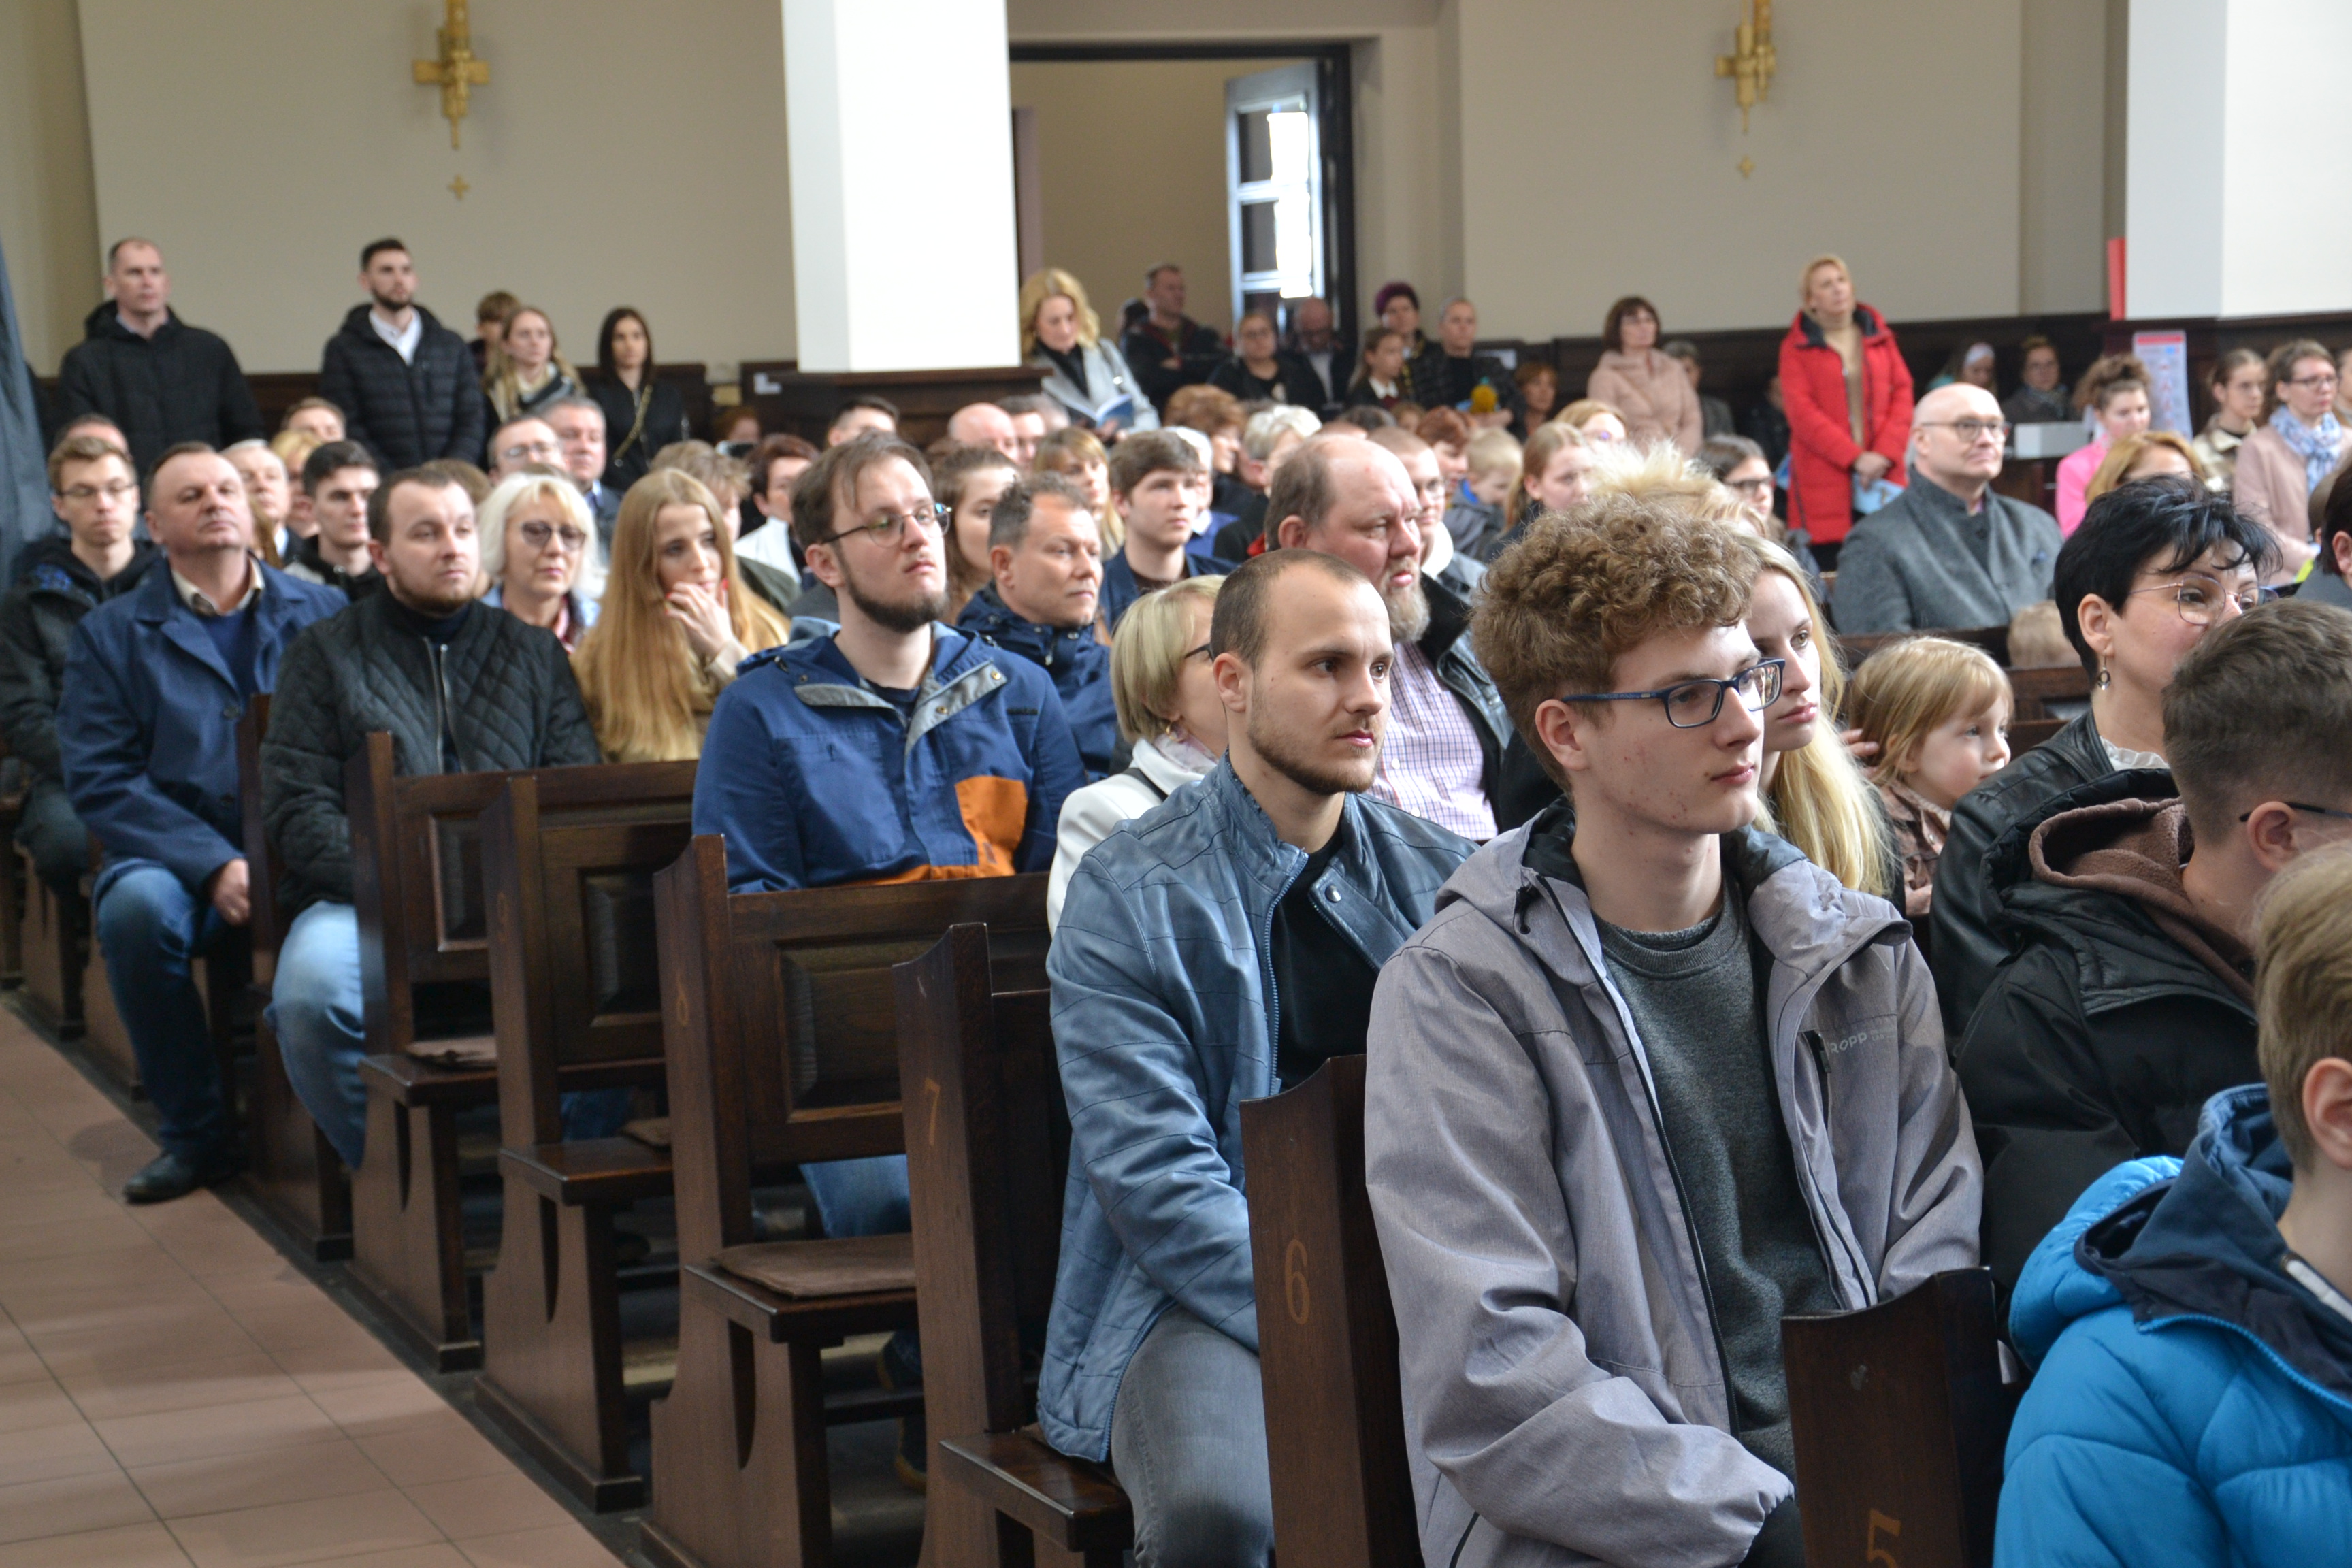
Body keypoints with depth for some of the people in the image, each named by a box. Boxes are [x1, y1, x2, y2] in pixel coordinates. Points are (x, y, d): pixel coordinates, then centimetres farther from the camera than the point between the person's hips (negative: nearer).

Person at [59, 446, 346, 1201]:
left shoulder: (321, 614, 14)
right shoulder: (112, 633, 10)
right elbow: (99, 779, -1)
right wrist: (215, 866, -15)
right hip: (178, 856, 0)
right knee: (137, 905, -34)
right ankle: (195, 1133, -14)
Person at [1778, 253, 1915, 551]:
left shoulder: (1879, 337, 15)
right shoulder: (1796, 347, 5)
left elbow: (1903, 393, 8)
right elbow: (1801, 411, -5)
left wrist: (1885, 453, -7)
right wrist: (1855, 457, -13)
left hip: (1882, 471, 3)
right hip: (1823, 479, -2)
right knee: (1829, 569, -8)